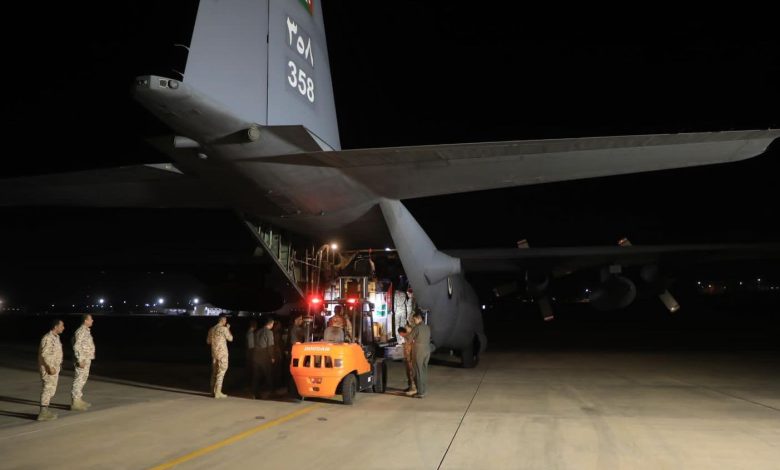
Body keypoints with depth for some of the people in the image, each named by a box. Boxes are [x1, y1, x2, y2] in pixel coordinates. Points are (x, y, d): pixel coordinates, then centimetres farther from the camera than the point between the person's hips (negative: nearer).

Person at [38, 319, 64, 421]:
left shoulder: (56, 337, 12)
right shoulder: (48, 338, -19)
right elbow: (44, 354, -23)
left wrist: (58, 365, 20)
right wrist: (50, 367, -24)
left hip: (54, 367, 10)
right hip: (48, 368, -10)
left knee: (51, 389, 14)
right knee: (48, 388, -8)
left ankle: (45, 411, 21)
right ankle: (43, 413, -5)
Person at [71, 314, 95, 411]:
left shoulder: (86, 331, 13)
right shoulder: (81, 331, -17)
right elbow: (76, 347, -21)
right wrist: (80, 360, -23)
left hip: (87, 359, 10)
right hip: (82, 359, -10)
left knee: (83, 379, 15)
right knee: (79, 379, -7)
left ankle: (78, 400, 23)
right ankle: (75, 403, -3)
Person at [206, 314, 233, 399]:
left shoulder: (211, 329, 7)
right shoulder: (224, 329, -13)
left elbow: (208, 341, 17)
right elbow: (230, 338, -1)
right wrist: (228, 329, 7)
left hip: (214, 352, 7)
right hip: (222, 353, -7)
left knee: (214, 372, 14)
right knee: (221, 372, -4)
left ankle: (213, 391, 20)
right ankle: (218, 392, -6)